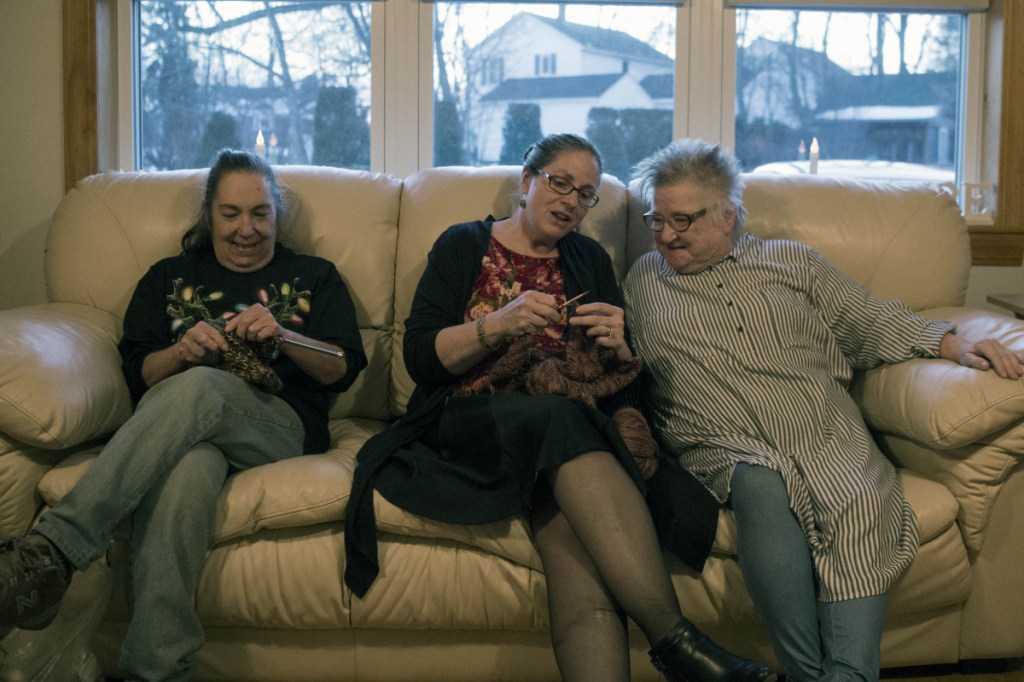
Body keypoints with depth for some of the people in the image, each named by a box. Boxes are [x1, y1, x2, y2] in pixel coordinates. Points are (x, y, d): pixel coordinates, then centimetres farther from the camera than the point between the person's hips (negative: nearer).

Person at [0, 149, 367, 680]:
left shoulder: (315, 277, 24)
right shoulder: (169, 278, 27)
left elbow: (341, 370, 10)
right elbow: (139, 377, 17)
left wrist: (280, 333, -9)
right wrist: (182, 351, -6)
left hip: (280, 425, -1)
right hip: (182, 426, 1)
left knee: (198, 388, -38)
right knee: (187, 468, -40)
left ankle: (54, 546, -45)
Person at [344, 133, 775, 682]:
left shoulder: (590, 259, 22)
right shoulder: (463, 246, 13)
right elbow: (421, 358, 0)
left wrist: (616, 346, -7)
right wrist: (500, 324, -15)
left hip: (575, 422, 3)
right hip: (472, 421, -3)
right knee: (563, 419, -37)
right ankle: (675, 636, -43)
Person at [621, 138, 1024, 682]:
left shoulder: (790, 261, 22)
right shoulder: (642, 281, 22)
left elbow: (869, 322, 18)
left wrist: (952, 344, 4)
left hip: (824, 434, 2)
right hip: (725, 448, -1)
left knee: (861, 509, -30)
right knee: (762, 488, -36)